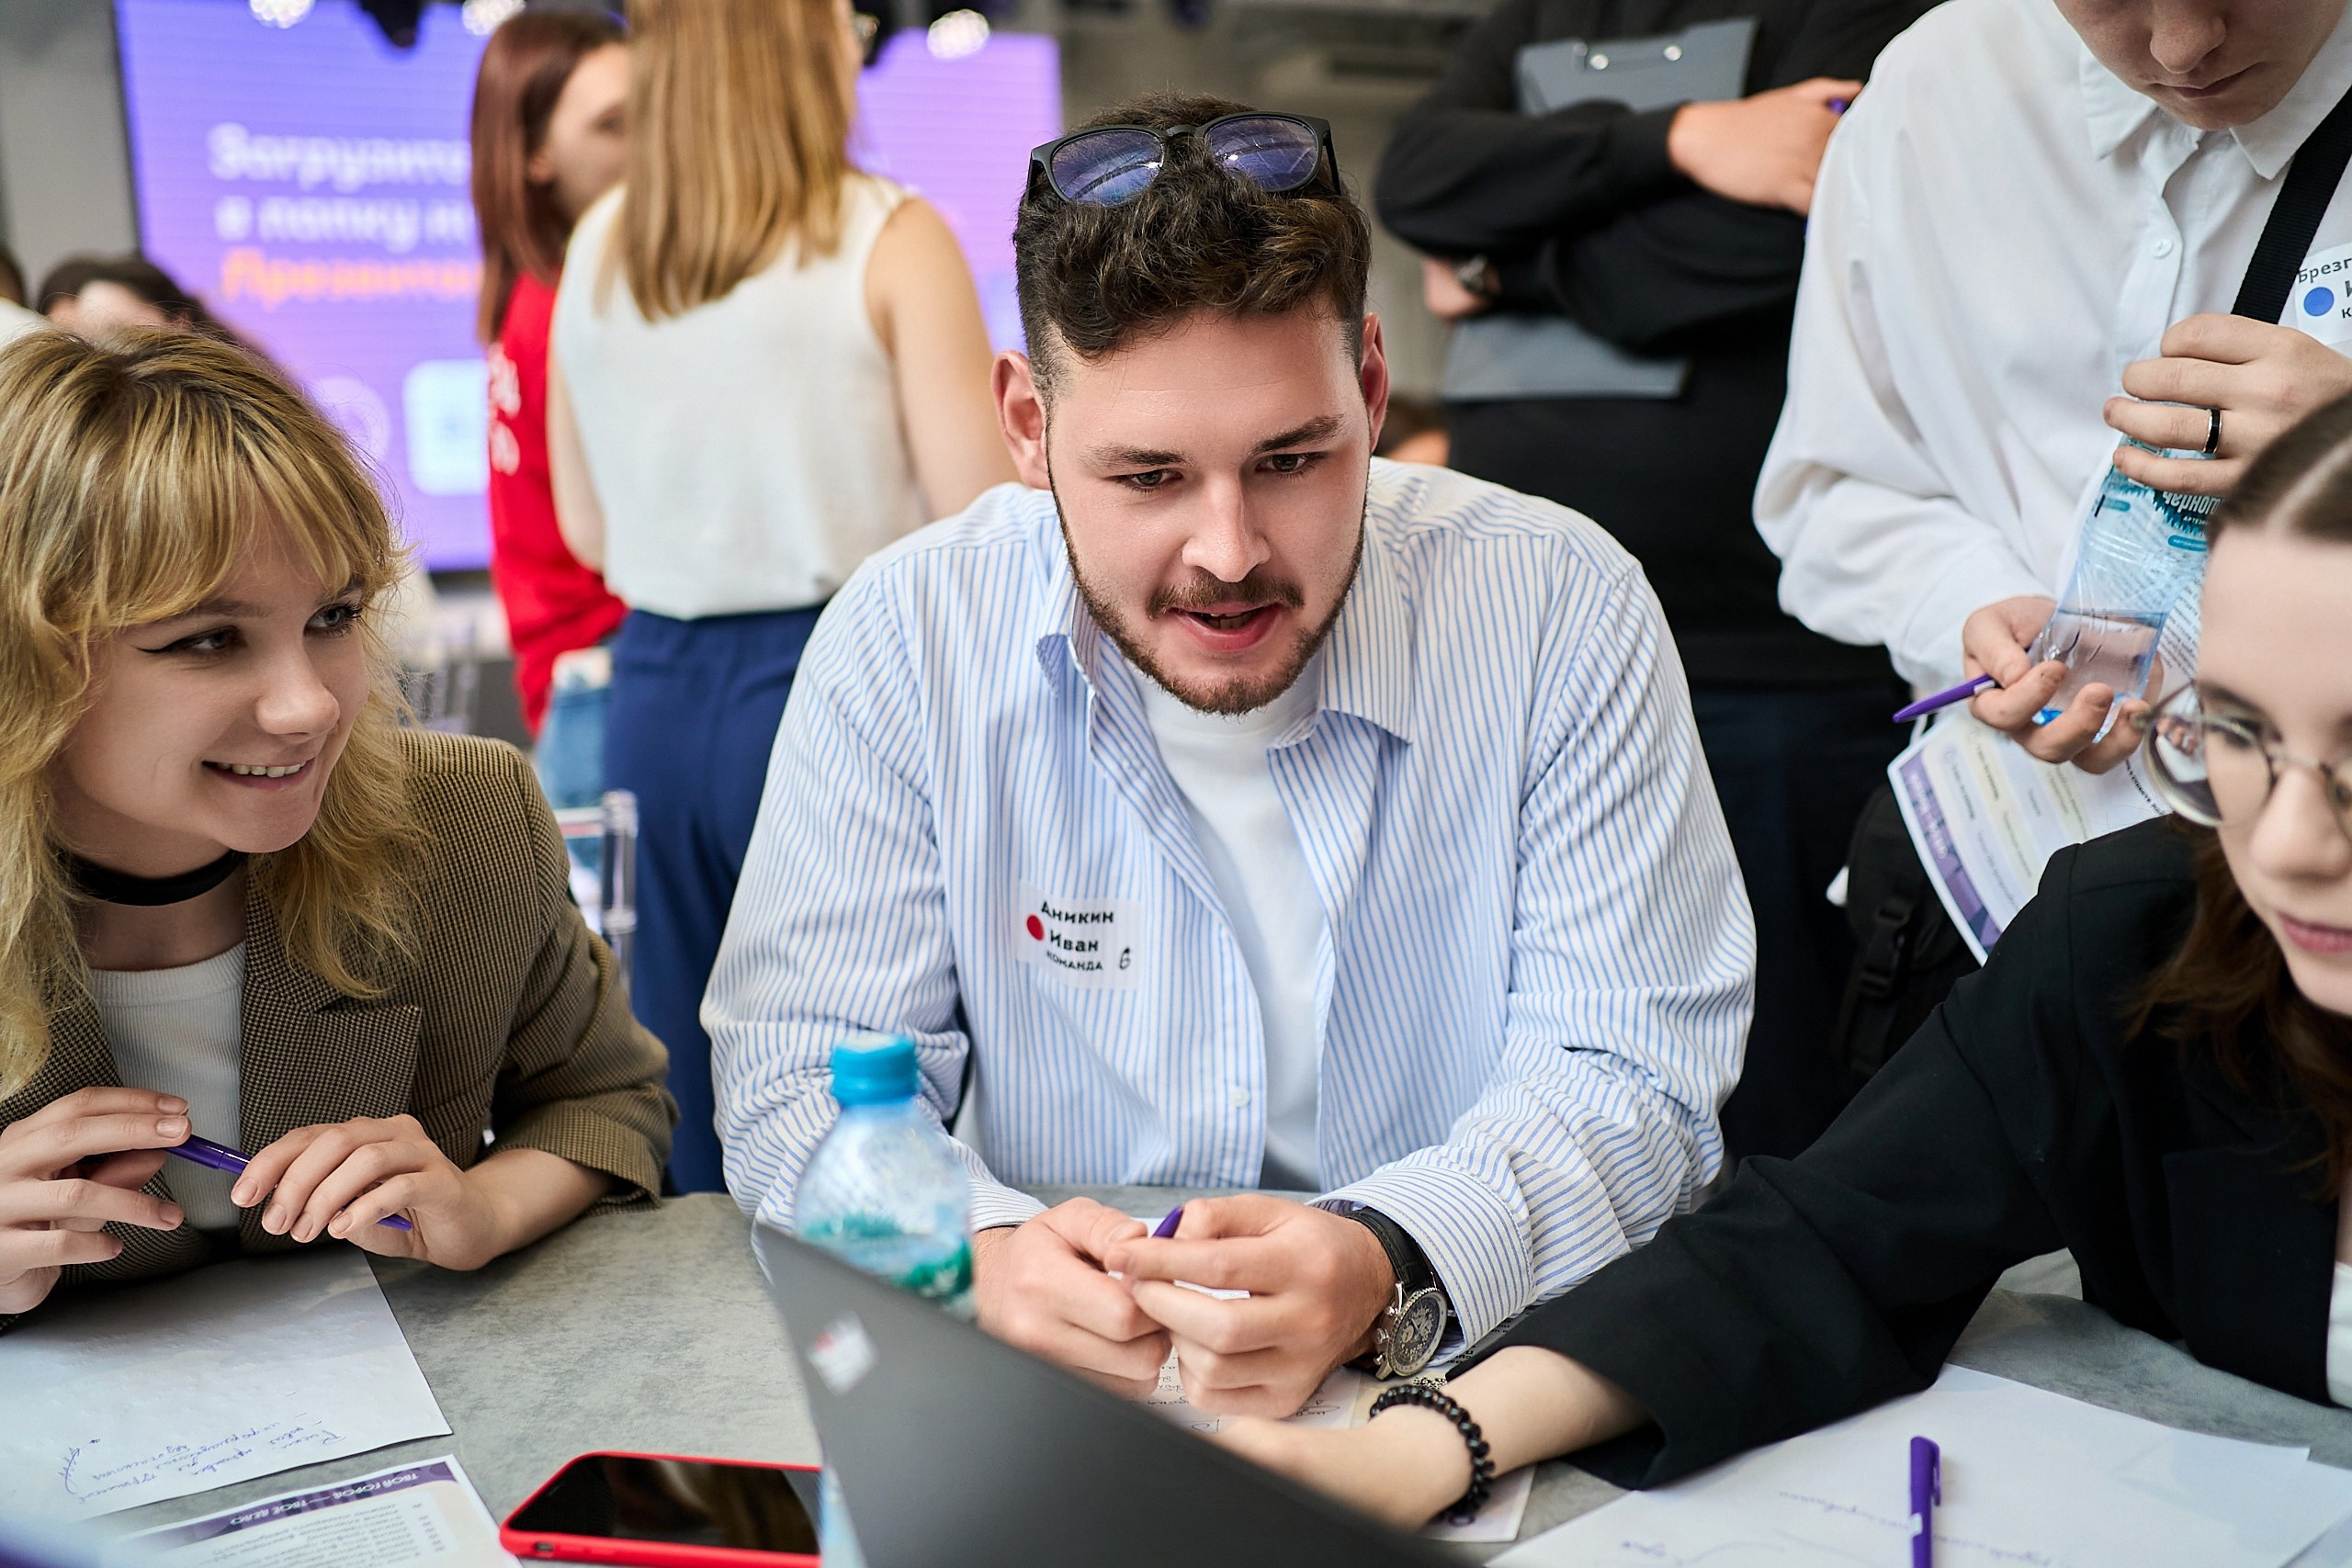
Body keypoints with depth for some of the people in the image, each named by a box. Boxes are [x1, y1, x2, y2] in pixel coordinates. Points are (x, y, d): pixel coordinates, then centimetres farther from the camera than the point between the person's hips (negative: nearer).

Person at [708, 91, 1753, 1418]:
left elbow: (1630, 1075, -9)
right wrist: (978, 1252, -26)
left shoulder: (1561, 609, -10)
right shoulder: (905, 636, -8)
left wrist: (1387, 1269, -28)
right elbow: (801, 1077, -5)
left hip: (1473, 1399, 0)